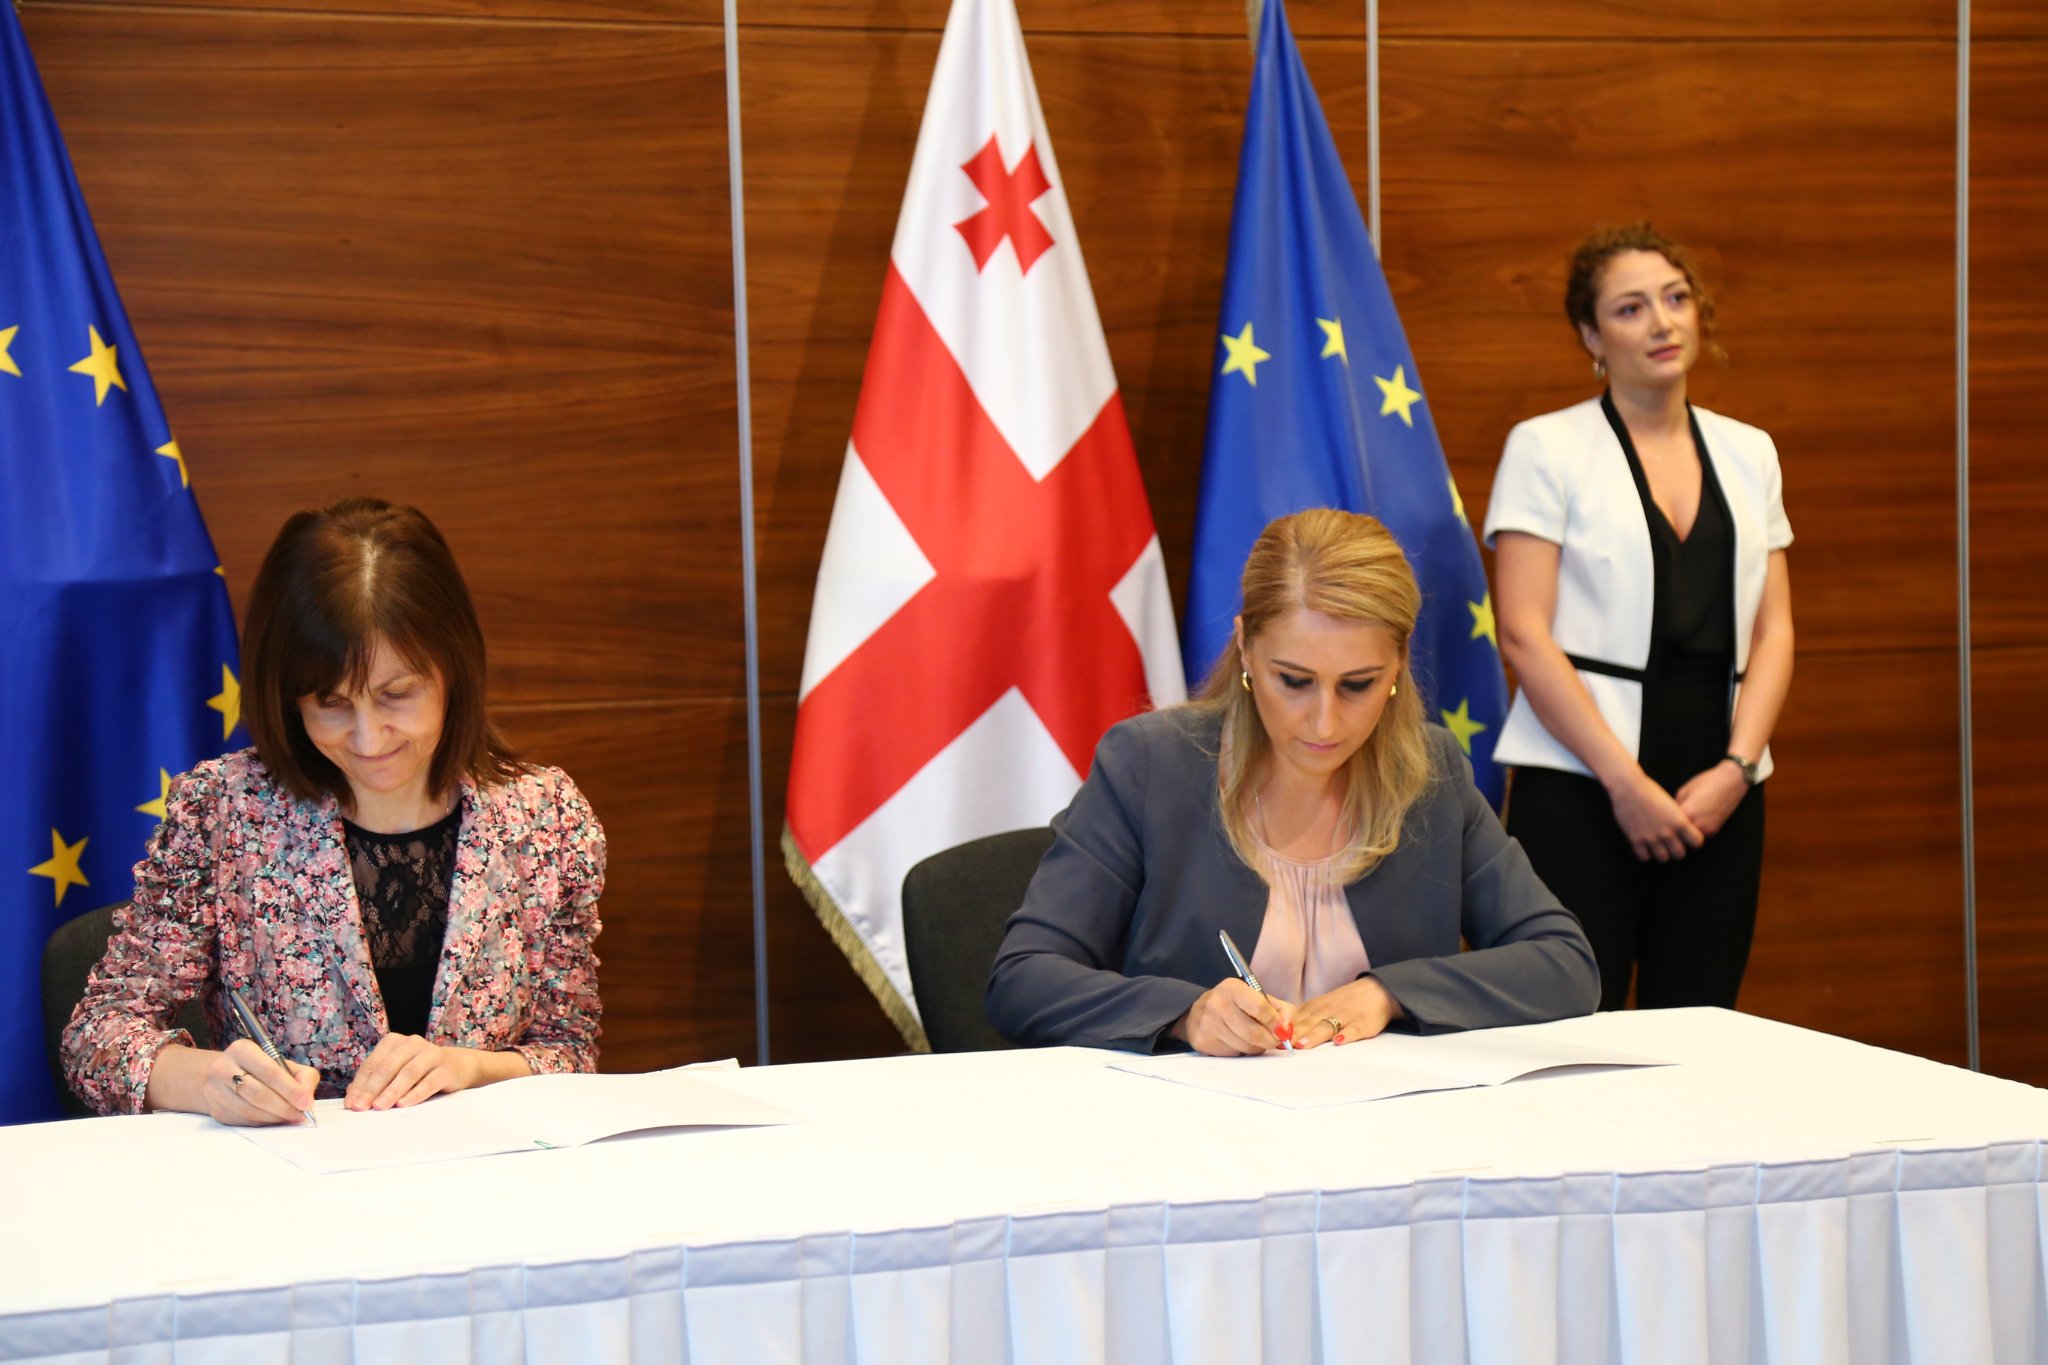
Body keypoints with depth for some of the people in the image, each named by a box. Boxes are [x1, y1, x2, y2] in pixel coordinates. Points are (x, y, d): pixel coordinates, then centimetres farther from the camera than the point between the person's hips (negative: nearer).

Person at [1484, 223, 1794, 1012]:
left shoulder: (1748, 453, 15)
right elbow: (1524, 634, -7)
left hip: (1719, 794, 4)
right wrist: (1626, 781, -11)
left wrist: (1737, 767, -4)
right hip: (1580, 791, -4)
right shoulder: (1546, 448, 1)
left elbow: (1773, 631, 11)